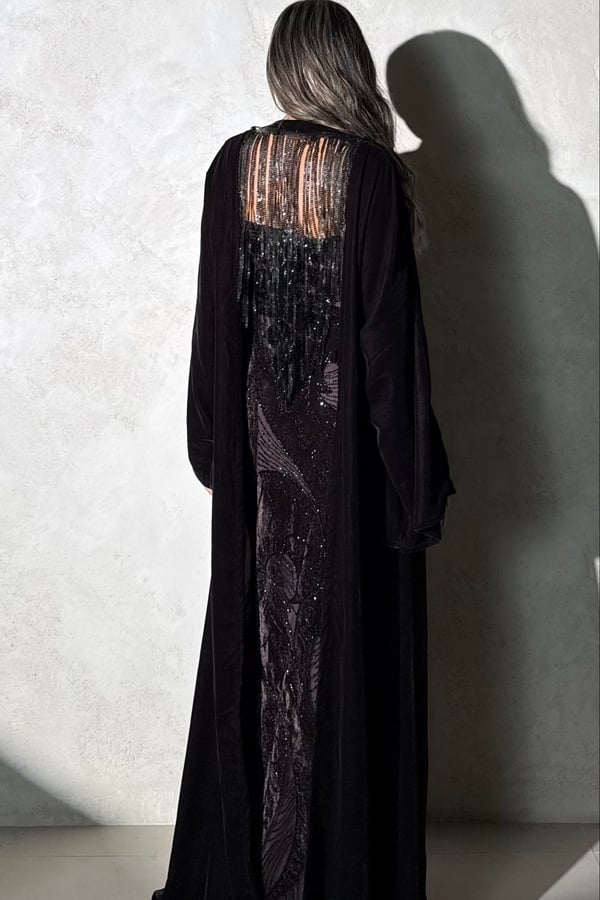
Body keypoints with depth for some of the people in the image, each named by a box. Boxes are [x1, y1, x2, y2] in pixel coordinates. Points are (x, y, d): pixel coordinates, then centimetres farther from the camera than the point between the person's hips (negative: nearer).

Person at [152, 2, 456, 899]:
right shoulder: (375, 172, -11)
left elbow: (215, 316, 3)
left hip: (257, 447, 4)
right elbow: (392, 332, -13)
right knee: (348, 650, 7)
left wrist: (214, 447, 12)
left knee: (256, 640, 14)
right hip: (347, 447, -3)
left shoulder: (233, 166, 0)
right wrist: (417, 477, -7)